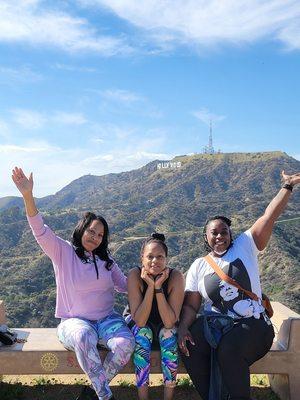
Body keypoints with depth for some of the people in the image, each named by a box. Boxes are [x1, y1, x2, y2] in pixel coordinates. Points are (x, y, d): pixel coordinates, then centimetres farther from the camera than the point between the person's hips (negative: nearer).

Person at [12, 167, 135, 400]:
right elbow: (40, 231, -17)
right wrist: (28, 196, -31)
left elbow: (124, 285, 19)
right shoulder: (63, 252, -2)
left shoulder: (105, 259, 12)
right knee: (83, 337, -40)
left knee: (126, 343, -27)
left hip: (107, 318, 4)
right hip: (74, 321, -4)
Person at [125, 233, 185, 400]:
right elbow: (139, 321, -30)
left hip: (165, 324, 1)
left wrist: (158, 288, -36)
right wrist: (150, 286, -38)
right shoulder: (135, 275, -26)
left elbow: (170, 322, -28)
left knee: (170, 335, -30)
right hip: (138, 323, 0)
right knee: (143, 335, -32)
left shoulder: (176, 277, -25)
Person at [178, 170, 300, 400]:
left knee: (229, 349, -32)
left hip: (252, 324, -2)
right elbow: (190, 305, 3)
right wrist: (183, 327, -16)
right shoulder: (198, 266, 8)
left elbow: (270, 217, -2)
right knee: (189, 346, -25)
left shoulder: (245, 247, 4)